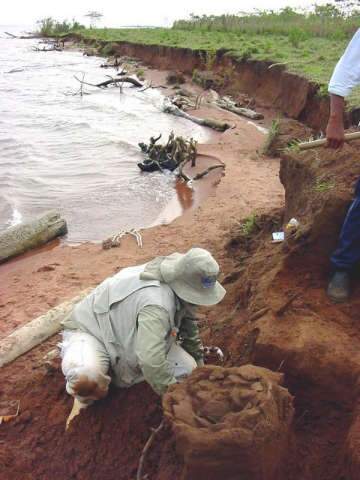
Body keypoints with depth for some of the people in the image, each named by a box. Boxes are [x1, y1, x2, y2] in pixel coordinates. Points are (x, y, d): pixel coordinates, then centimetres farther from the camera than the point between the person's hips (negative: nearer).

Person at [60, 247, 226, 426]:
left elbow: (189, 327, 9)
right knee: (86, 377, -43)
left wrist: (200, 368, 18)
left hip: (128, 334, 8)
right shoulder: (157, 304, -40)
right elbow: (152, 362, -46)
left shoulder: (180, 284, -10)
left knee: (187, 368, -9)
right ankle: (84, 398, -4)